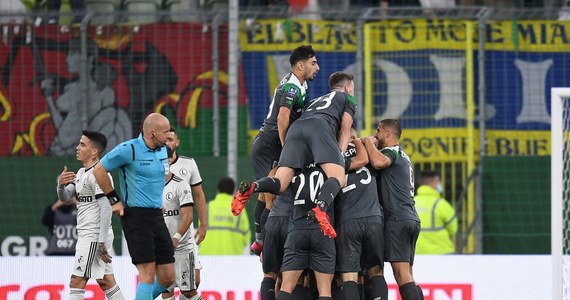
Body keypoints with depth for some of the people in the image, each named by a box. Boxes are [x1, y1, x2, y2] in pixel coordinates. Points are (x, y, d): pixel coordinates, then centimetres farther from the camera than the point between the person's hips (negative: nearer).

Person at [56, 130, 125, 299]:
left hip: (94, 236, -10)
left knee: (76, 282, -10)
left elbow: (106, 208, -20)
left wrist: (102, 242, -24)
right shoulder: (81, 173, 17)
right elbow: (65, 197, 15)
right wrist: (61, 185, -9)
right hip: (86, 236, 10)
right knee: (106, 283, 10)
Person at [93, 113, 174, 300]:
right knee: (148, 274, -13)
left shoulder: (163, 150, 11)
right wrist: (114, 199, -1)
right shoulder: (129, 150, -11)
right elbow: (99, 171, -3)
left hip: (157, 215, 7)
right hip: (136, 216, -7)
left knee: (167, 278, 4)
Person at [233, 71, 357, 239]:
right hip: (320, 127, -5)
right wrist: (340, 155, 7)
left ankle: (251, 187, -40)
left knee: (279, 185, -7)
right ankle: (320, 209, -47)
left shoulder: (316, 100, 45)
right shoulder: (348, 99, 31)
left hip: (296, 127, 5)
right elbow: (345, 129, 15)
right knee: (339, 179, -16)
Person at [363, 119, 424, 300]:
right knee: (406, 276, 9)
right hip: (411, 219, 10)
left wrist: (369, 142, -8)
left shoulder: (391, 152, -3)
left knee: (402, 273, -15)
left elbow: (378, 162, -26)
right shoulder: (403, 156, 27)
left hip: (397, 219, -10)